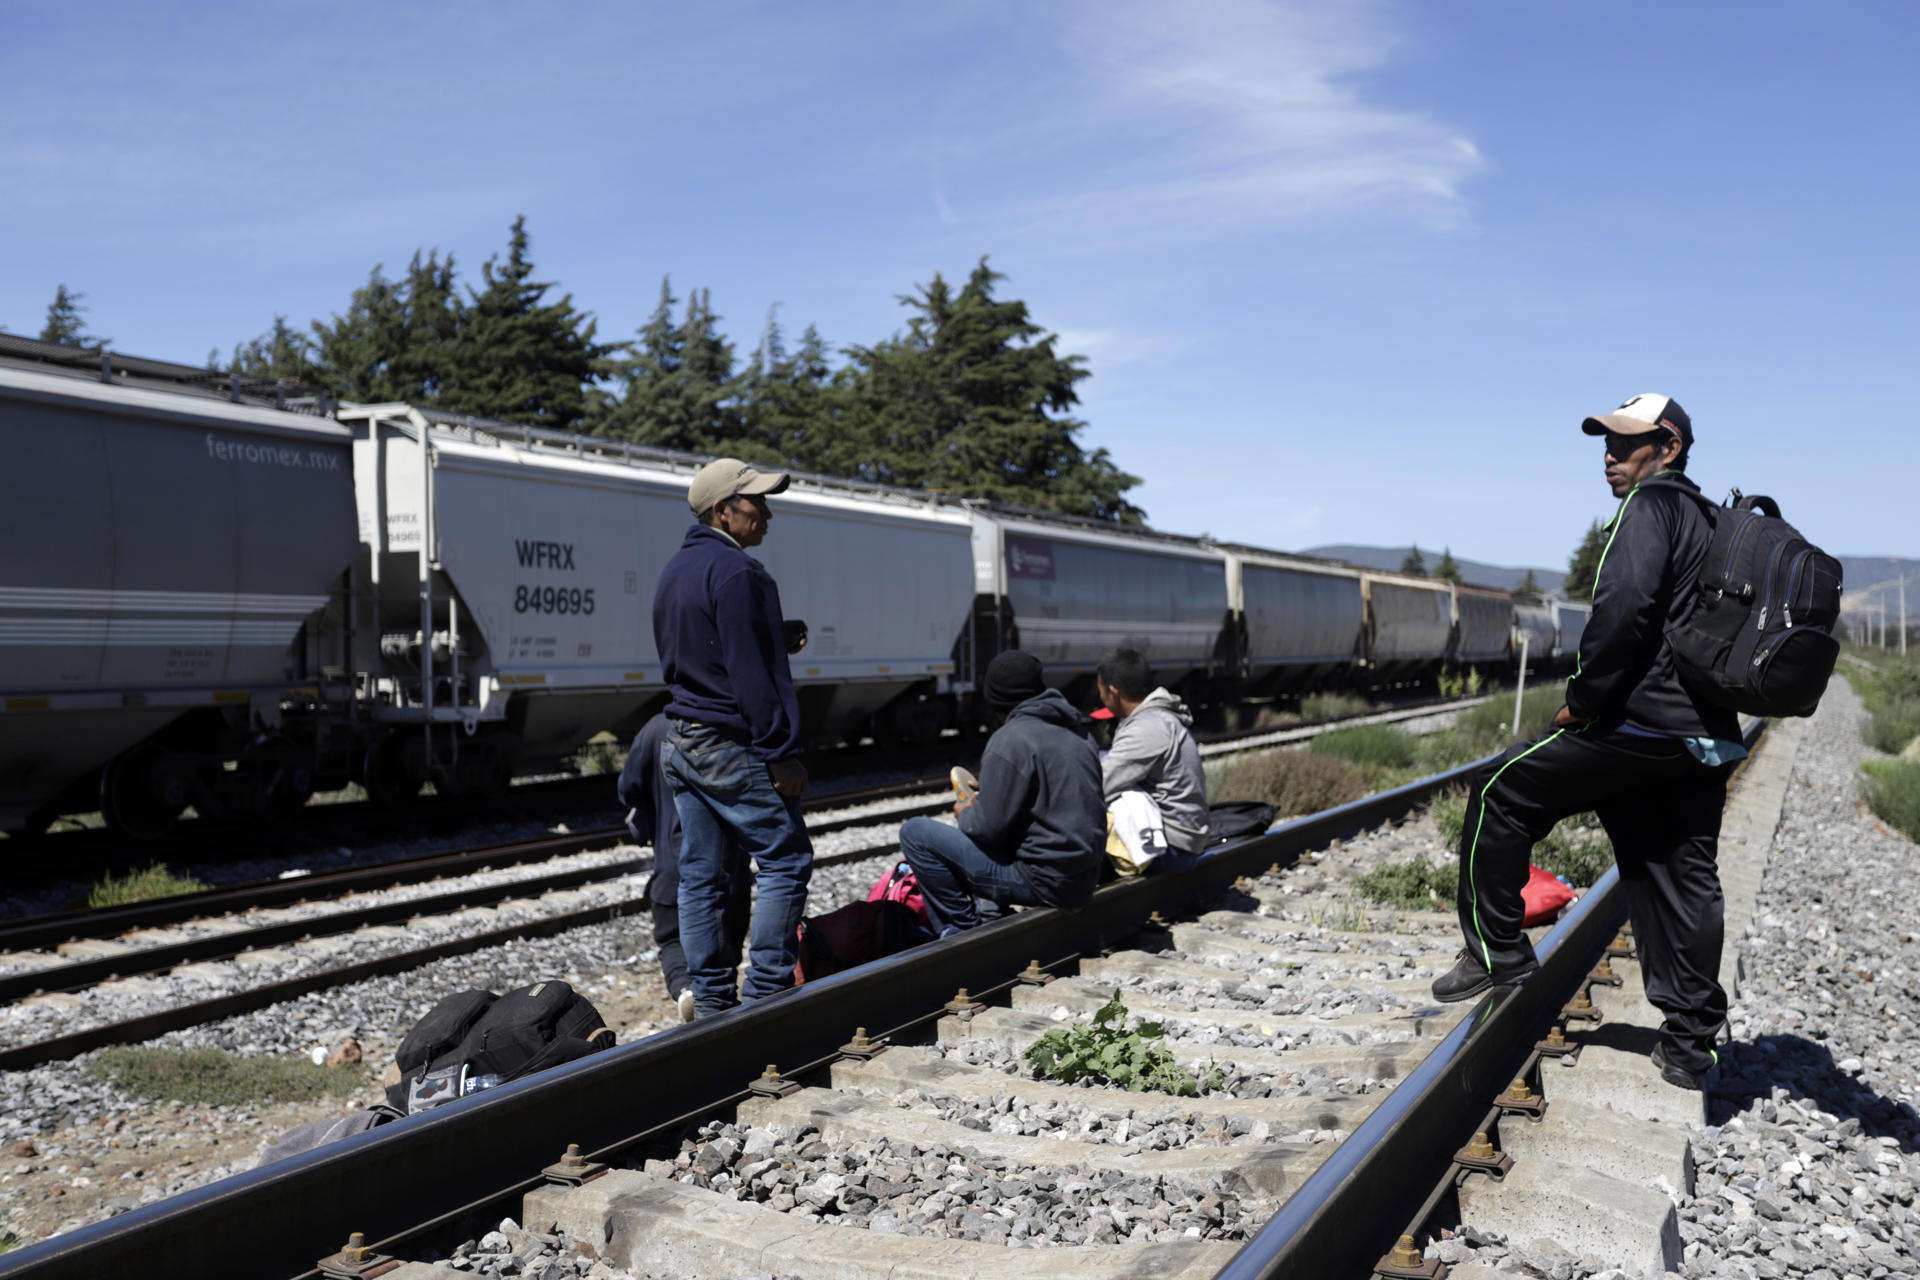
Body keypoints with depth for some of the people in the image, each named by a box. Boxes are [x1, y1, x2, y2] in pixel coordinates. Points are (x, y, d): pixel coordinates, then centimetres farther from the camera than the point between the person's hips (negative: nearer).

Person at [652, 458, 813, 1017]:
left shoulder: (674, 570, 15)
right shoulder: (735, 571, -15)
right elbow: (750, 672, -20)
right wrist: (782, 754, -18)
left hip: (680, 741, 10)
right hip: (730, 746, -9)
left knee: (701, 875, 10)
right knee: (786, 860, -1)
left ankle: (709, 1001, 15)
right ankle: (765, 993, -1)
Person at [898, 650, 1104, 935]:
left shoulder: (1010, 740, -15)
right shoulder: (1078, 731, 11)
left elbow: (989, 828, -16)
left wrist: (965, 813, 6)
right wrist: (983, 803, 18)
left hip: (1045, 881, -9)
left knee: (915, 833, -3)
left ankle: (962, 931, 3)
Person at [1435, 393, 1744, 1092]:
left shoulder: (1651, 504, -6)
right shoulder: (1711, 523, 23)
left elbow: (1624, 607, -22)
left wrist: (1582, 700, -13)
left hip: (1643, 725, -9)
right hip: (1709, 738, 9)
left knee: (1502, 791, 2)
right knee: (1686, 882, 11)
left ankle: (1497, 951, 5)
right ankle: (1691, 1045, 17)